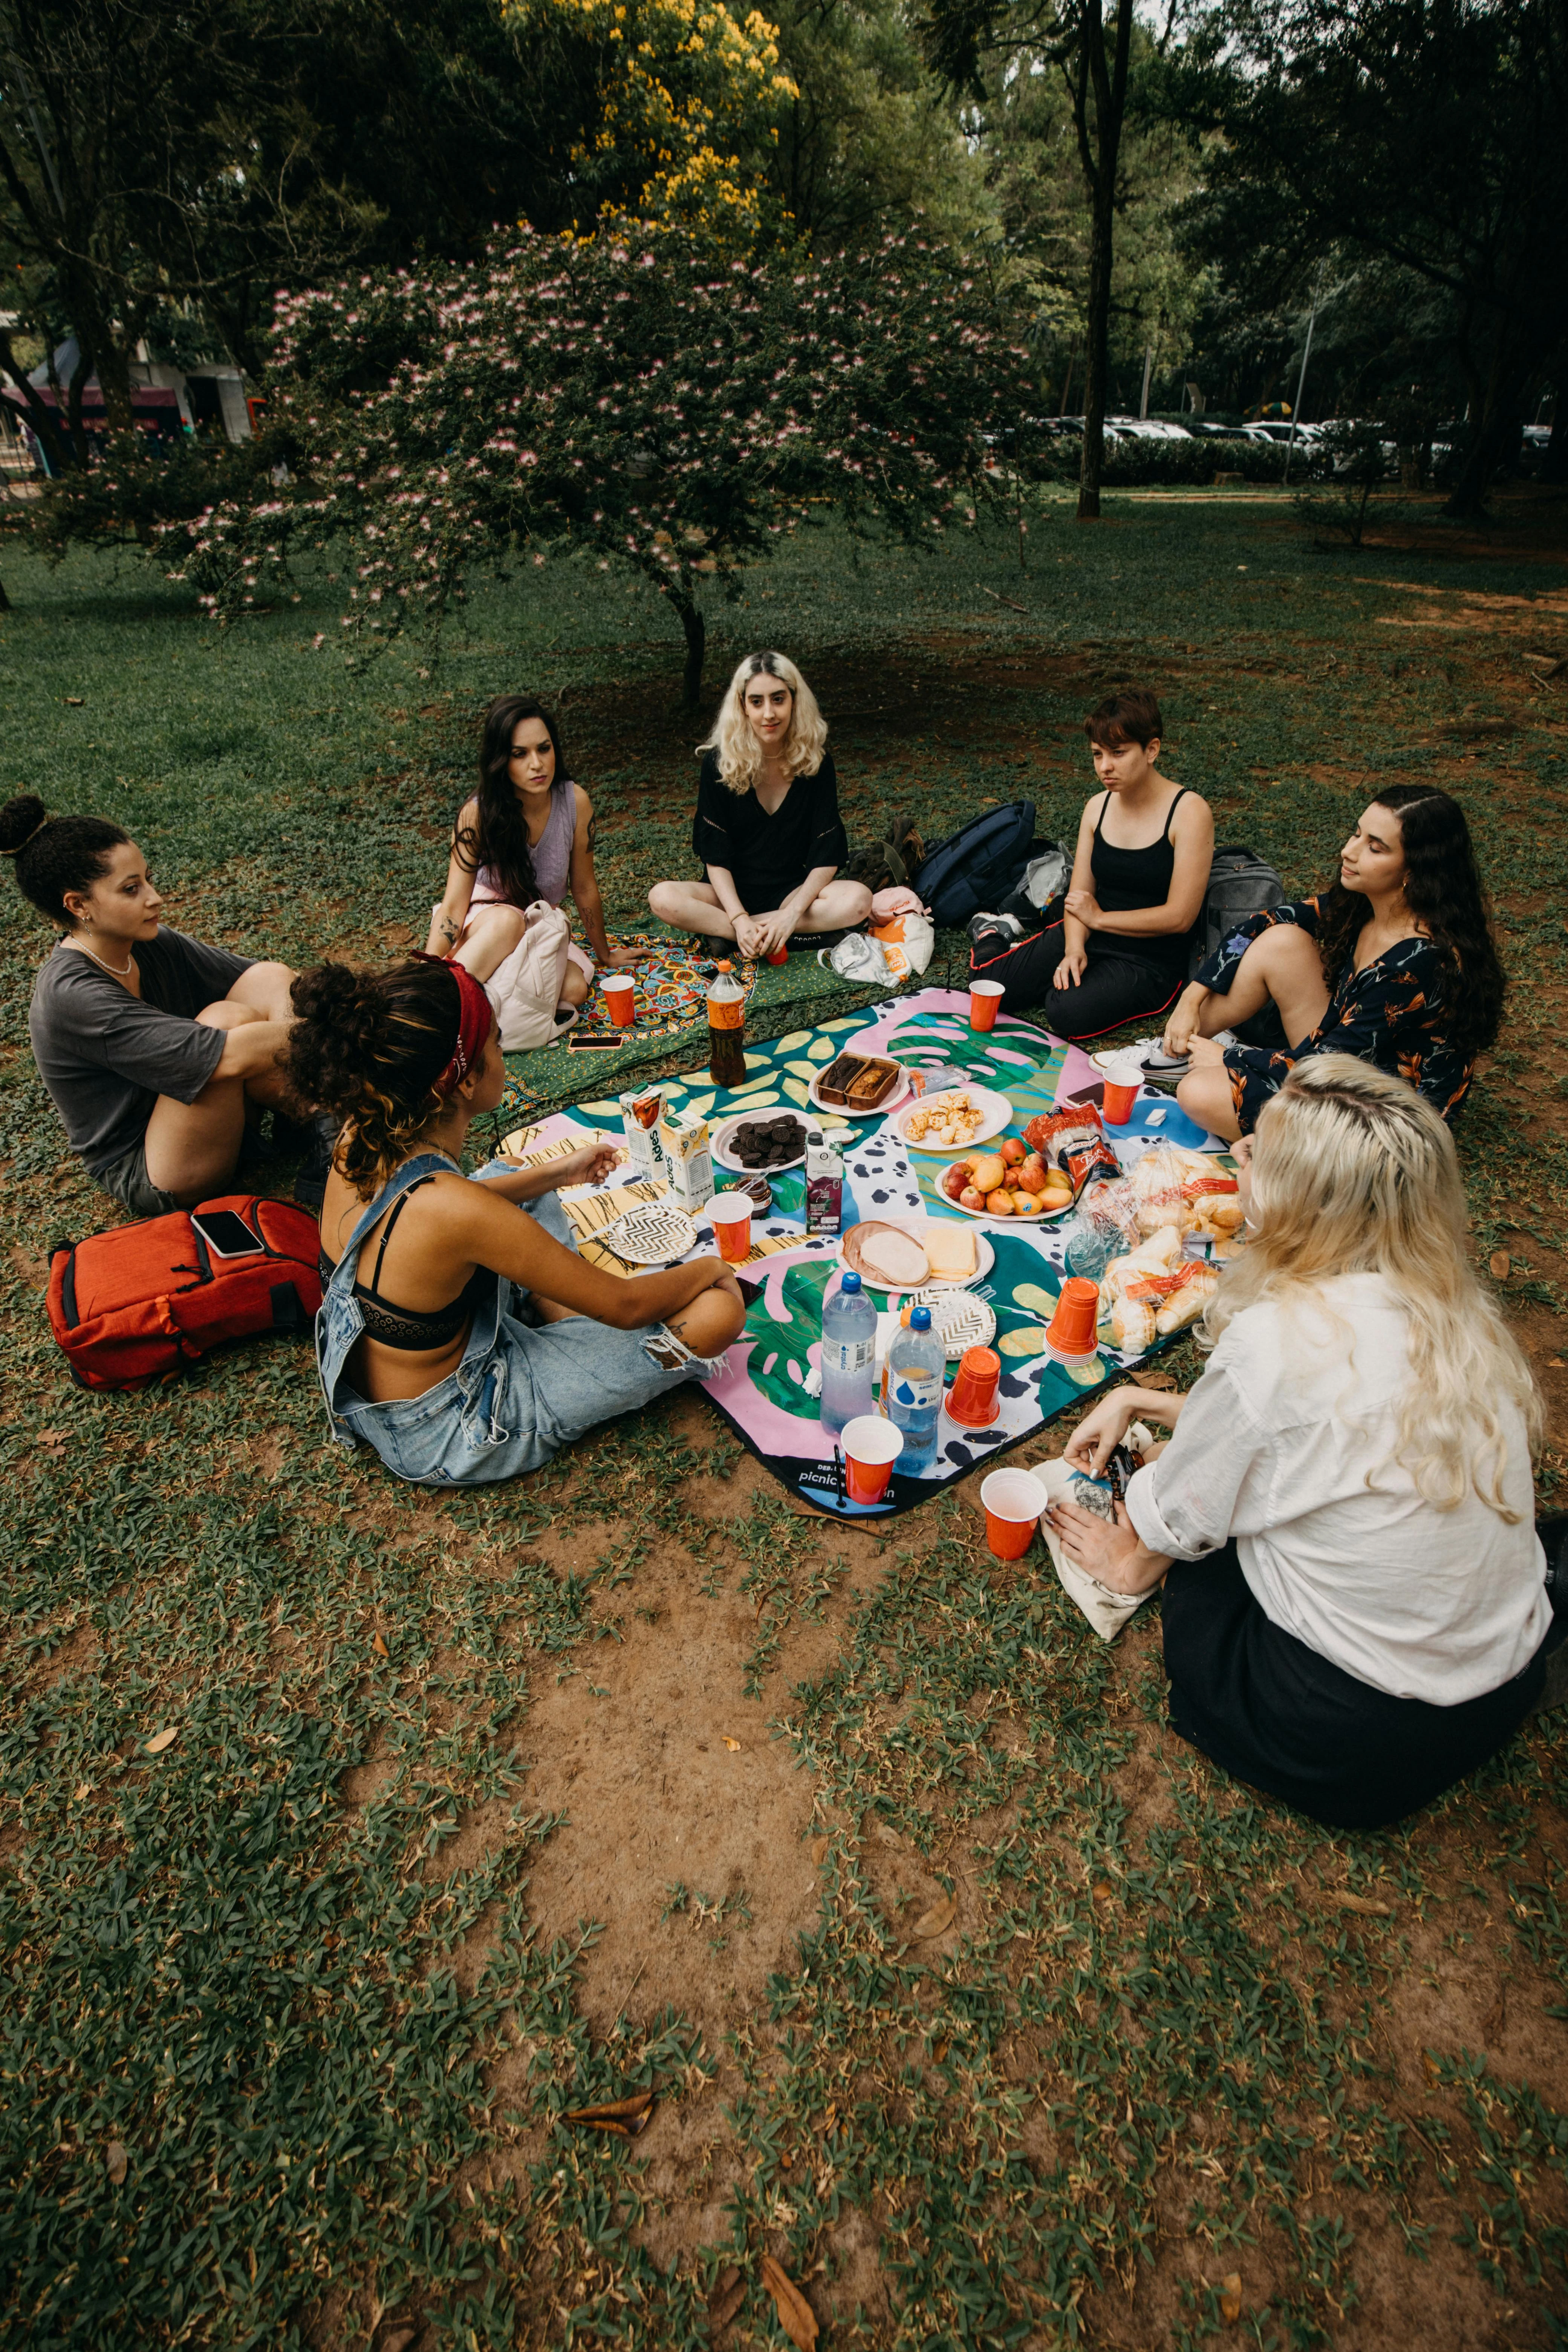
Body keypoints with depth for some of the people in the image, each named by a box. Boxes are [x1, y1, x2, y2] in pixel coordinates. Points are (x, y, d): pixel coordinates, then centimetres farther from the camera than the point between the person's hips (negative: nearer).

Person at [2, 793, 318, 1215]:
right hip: (143, 1177, -8)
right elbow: (225, 1056, -34)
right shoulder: (71, 994, -27)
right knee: (226, 1017, -30)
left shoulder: (146, 943, -5)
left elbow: (253, 973, -2)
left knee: (273, 978, -9)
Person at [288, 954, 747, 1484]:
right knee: (718, 1310, -14)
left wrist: (557, 1173, 17)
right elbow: (626, 1305, -24)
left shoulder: (362, 1140, -13)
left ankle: (557, 1316, 13)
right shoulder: (458, 1209, -36)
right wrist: (708, 1270, -4)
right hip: (443, 1440, -8)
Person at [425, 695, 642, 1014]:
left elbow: (584, 888, -3)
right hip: (484, 919, -3)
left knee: (574, 990, -27)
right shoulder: (478, 814, -21)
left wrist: (605, 955, 8)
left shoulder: (575, 802, -16)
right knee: (508, 921, -39)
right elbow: (454, 905, -22)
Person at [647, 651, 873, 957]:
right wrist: (739, 919, -24)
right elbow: (715, 854, -10)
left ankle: (721, 932, -23)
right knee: (662, 898, -29)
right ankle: (804, 934, -27)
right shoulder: (721, 761, -9)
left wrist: (793, 913, -23)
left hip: (794, 891, 1)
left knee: (858, 900, -29)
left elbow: (827, 855, -9)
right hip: (732, 892, 0)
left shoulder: (816, 760, -6)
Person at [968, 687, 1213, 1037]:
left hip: (1151, 962, -4)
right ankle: (995, 940, 23)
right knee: (988, 983, -11)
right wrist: (1074, 948, -17)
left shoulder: (1190, 812, -14)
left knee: (1067, 1014, -32)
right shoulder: (1097, 807, 3)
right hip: (1090, 937, 5)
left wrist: (1099, 918, -11)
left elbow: (1179, 917, -17)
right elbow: (1078, 896, 3)